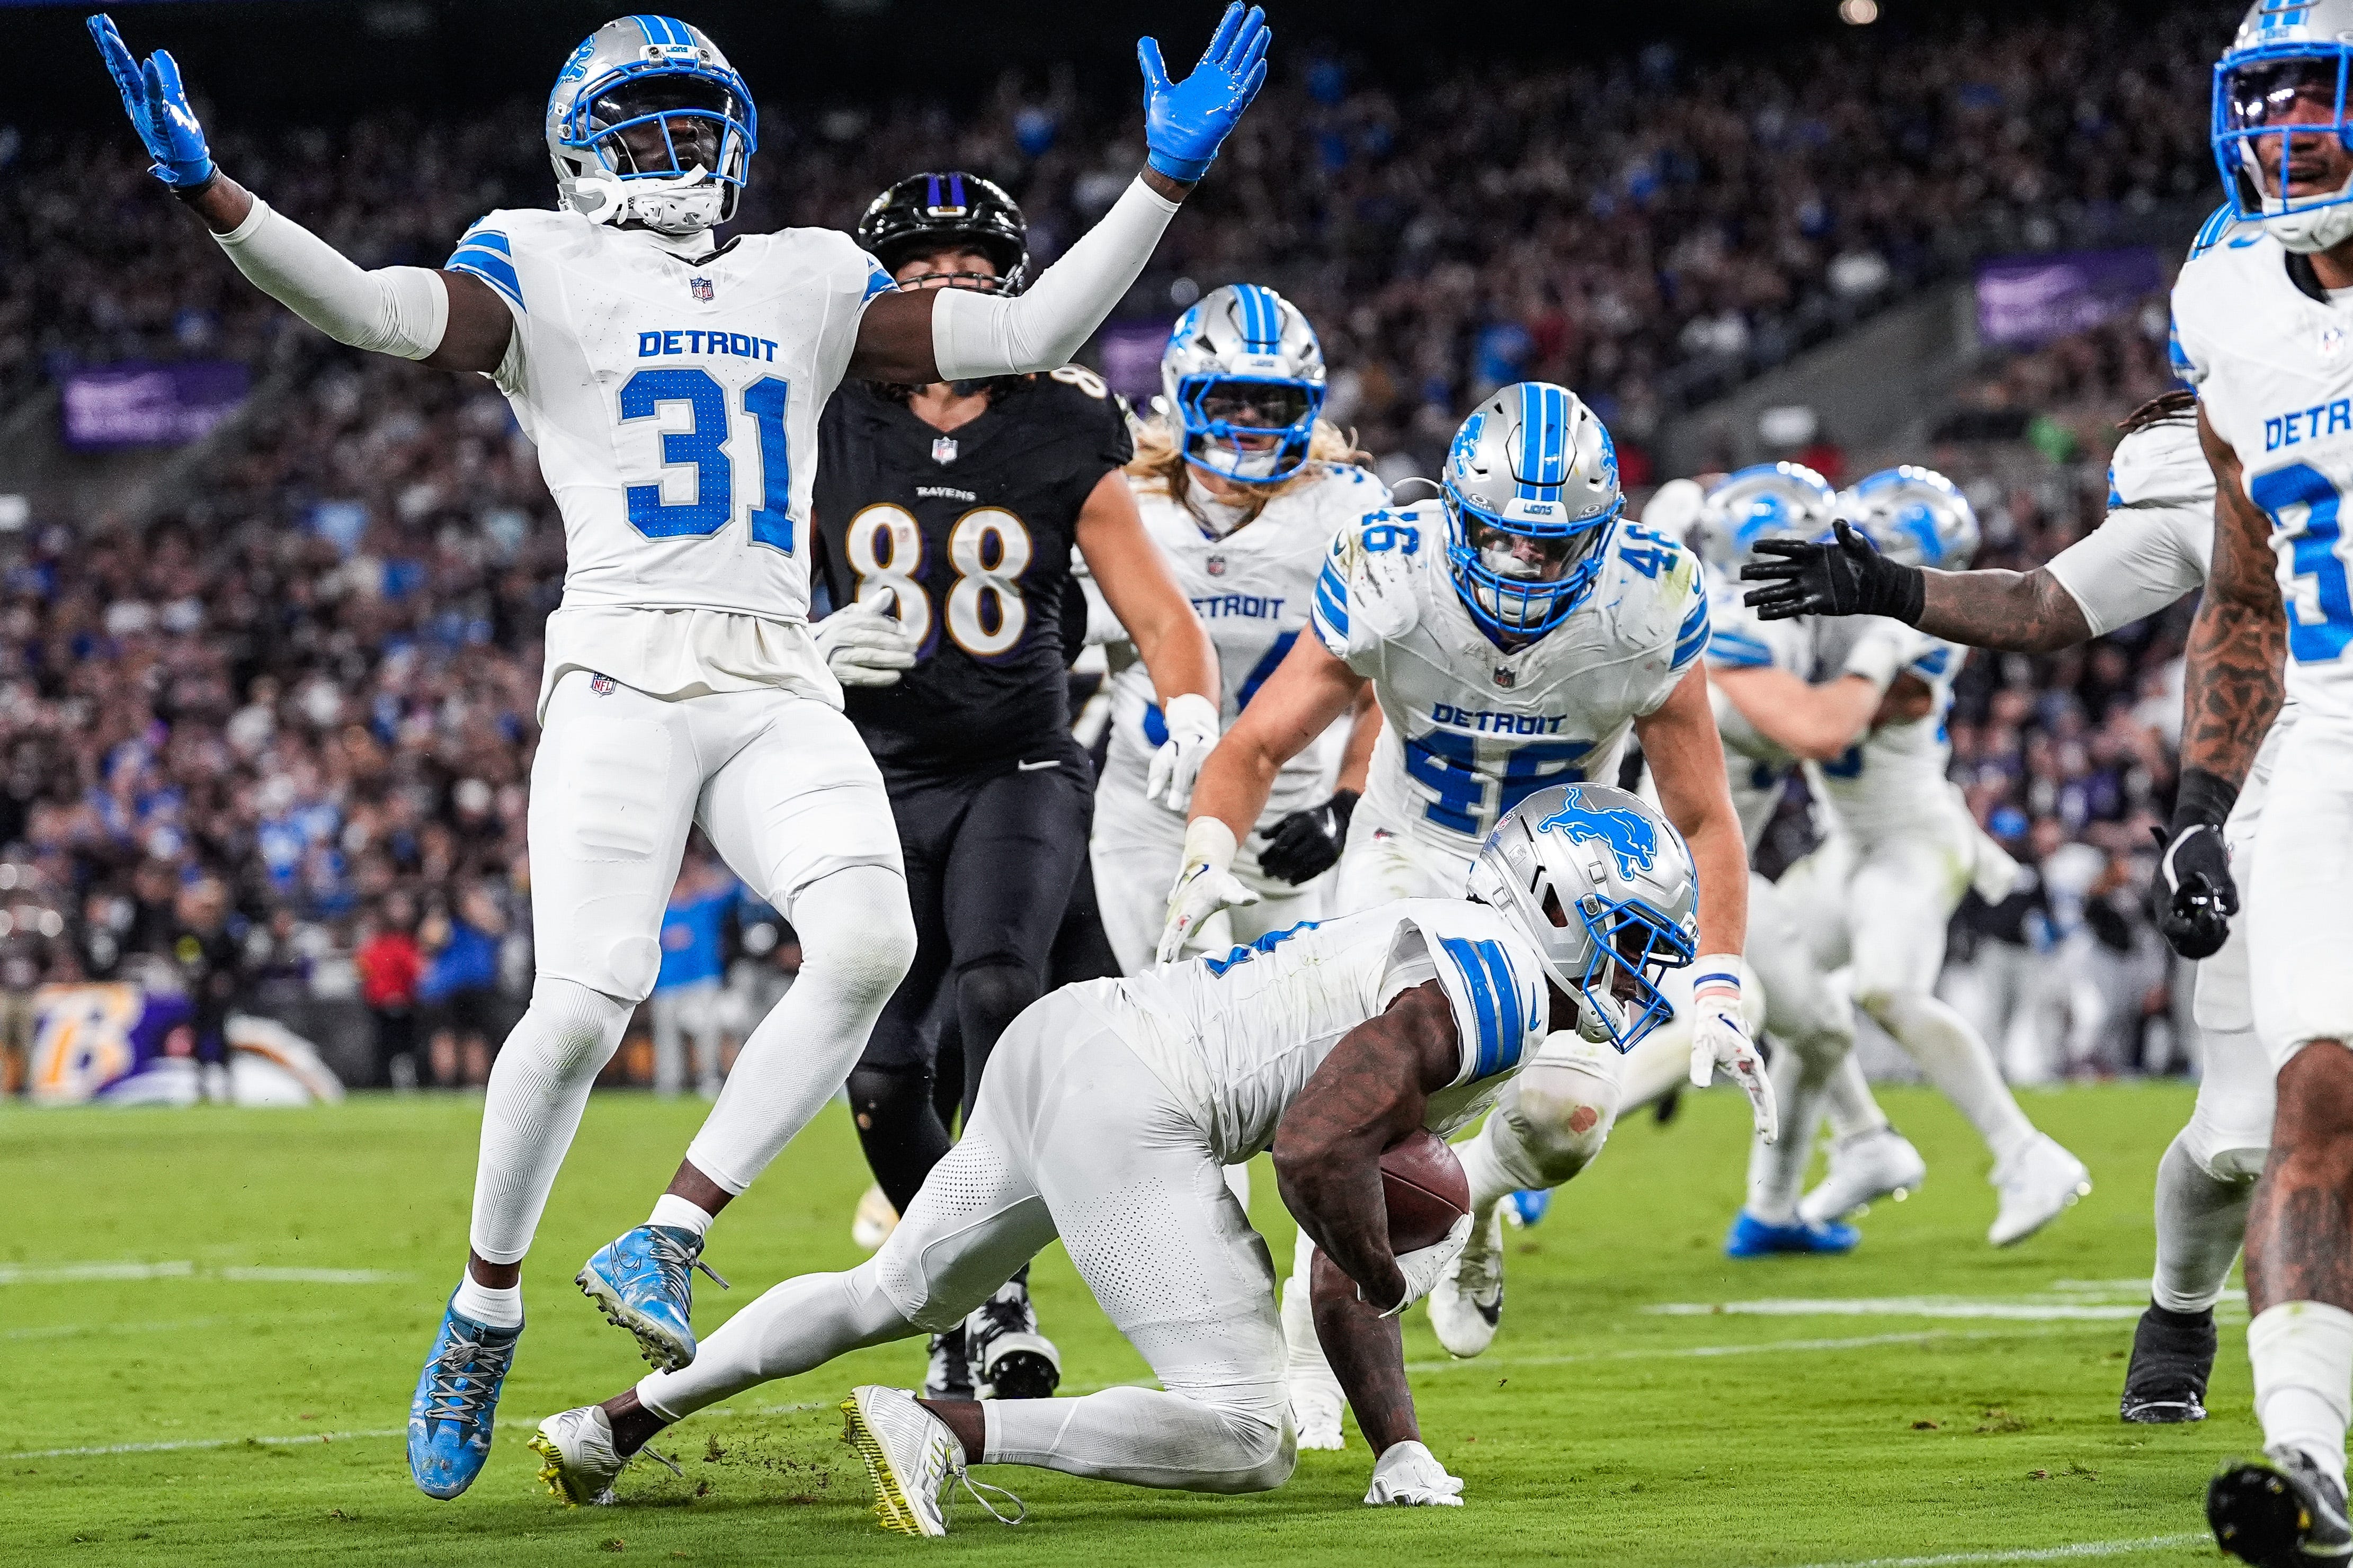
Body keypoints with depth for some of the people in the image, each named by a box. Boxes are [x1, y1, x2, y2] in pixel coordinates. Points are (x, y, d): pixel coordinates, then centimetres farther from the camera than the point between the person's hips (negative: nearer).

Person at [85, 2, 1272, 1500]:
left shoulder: (809, 281, 20)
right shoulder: (544, 268, 8)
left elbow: (1029, 333, 16)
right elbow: (377, 310, -10)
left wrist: (1166, 178, 10)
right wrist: (209, 192, -24)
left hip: (781, 690, 4)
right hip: (623, 671, -4)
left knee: (871, 943, -22)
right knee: (588, 1000, -16)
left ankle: (669, 1239, -10)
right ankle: (486, 1308, 7)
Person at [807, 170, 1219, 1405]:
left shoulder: (1061, 444, -1)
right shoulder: (828, 434, 0)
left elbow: (1161, 618, 2)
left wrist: (1193, 720, -18)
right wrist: (812, 650, -19)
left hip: (1018, 772, -2)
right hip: (880, 783, 2)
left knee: (997, 988, -29)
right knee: (885, 1082, -2)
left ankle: (1003, 1295, -24)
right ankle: (957, 1308, 23)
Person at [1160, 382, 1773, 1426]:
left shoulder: (1648, 611, -24)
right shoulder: (1391, 580, -26)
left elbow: (1703, 820, -14)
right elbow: (1255, 746, -18)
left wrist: (1715, 997, -23)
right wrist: (1207, 861, -38)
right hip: (1413, 850, -1)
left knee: (1560, 1122, -17)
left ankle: (1472, 1196, 21)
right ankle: (1307, 1350, 1)